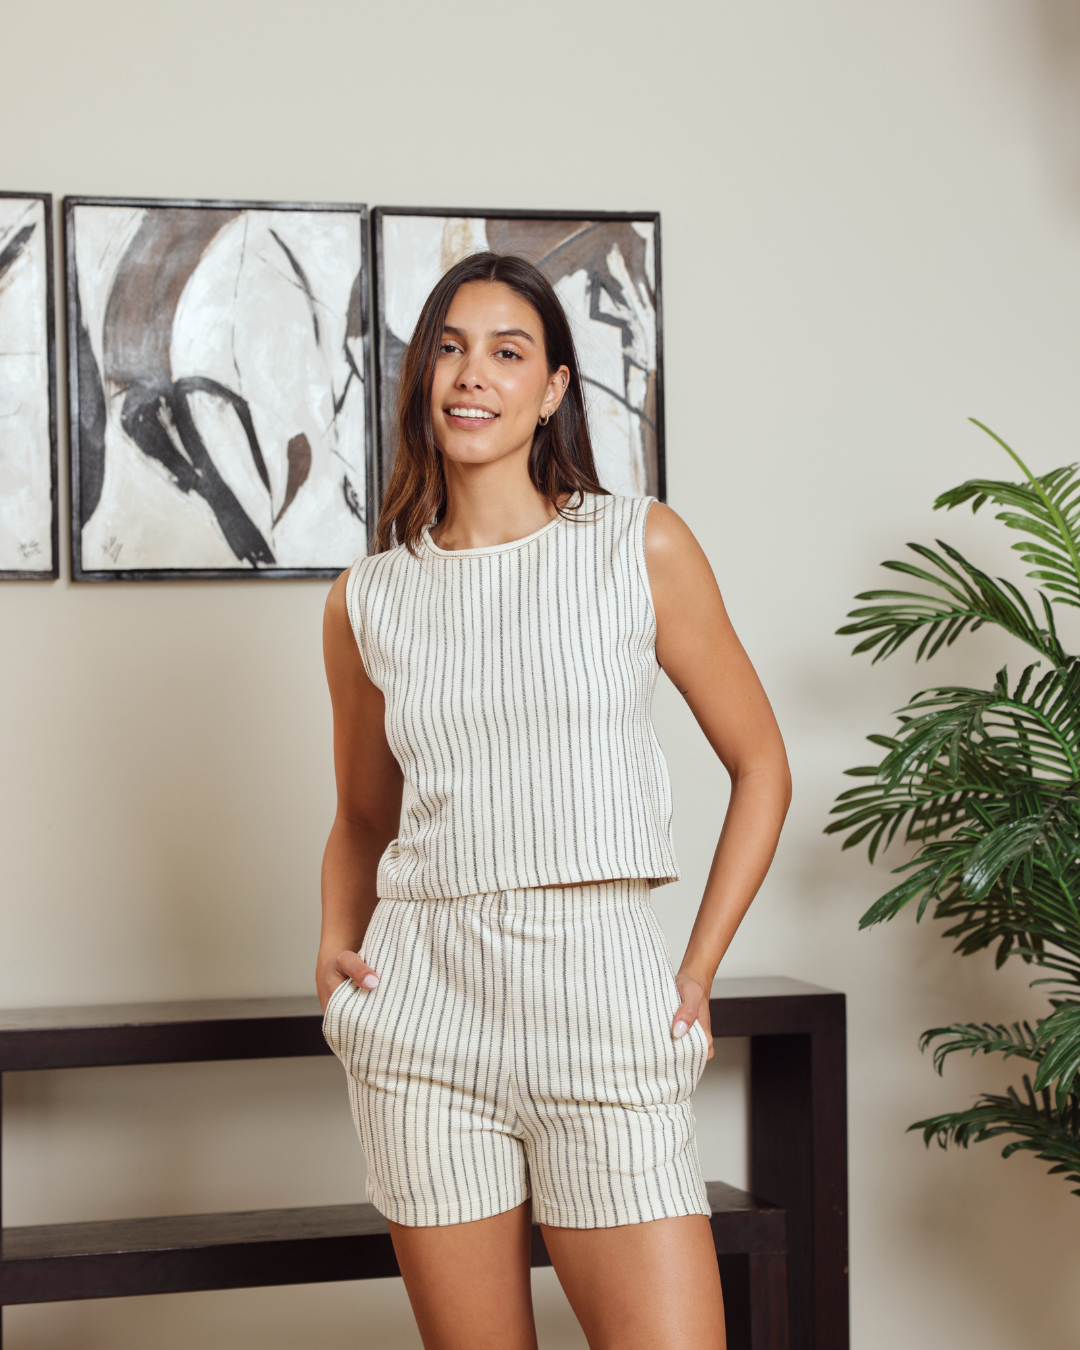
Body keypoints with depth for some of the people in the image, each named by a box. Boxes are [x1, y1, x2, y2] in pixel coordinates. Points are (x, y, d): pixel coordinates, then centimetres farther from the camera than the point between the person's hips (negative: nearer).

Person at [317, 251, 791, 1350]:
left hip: (602, 1011, -2)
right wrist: (338, 944, 5)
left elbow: (760, 767, 8)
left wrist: (694, 977, 2)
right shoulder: (368, 600, 9)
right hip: (424, 1014, 2)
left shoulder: (642, 548, 2)